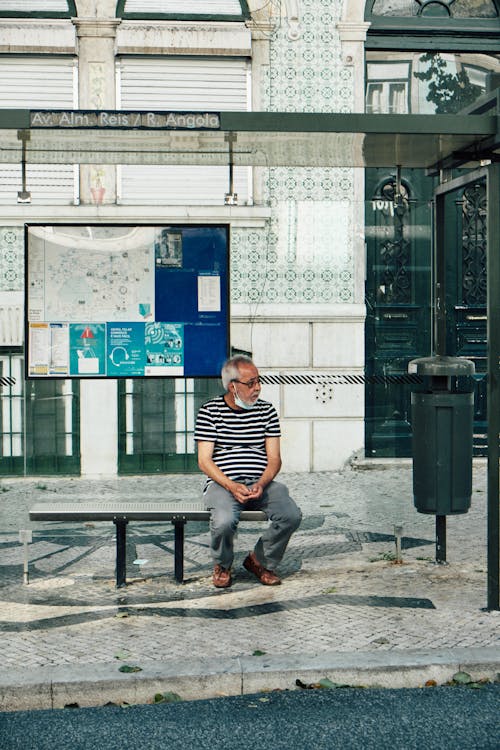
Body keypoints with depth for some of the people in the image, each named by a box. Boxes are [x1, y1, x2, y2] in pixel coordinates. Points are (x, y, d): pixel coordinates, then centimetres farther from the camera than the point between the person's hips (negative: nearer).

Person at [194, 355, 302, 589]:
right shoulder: (210, 411, 2)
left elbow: (274, 459, 7)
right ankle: (222, 566, 3)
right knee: (224, 521, -34)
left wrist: (261, 484, -14)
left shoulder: (266, 411, 10)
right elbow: (204, 461, -3)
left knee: (291, 516, -24)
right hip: (222, 483, -3)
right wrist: (231, 486, -18)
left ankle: (260, 561, 5)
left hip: (261, 482, 3)